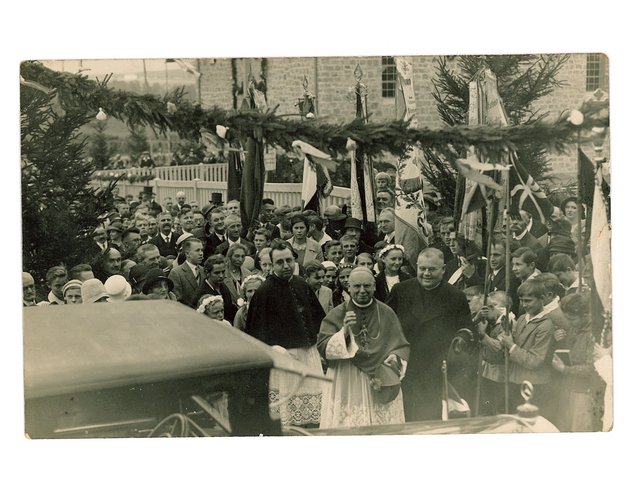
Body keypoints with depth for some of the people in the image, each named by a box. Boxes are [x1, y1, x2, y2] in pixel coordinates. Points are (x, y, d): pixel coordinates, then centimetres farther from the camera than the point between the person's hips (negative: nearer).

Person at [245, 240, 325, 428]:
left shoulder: (301, 284, 7)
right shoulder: (264, 292, -10)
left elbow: (318, 316, 19)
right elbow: (257, 331, -9)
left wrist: (314, 338, 10)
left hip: (309, 352, 6)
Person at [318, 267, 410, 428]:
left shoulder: (386, 313, 6)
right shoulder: (336, 315, 2)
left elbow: (402, 347, 11)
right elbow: (323, 349, -5)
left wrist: (395, 359, -10)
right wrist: (344, 332, -20)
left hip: (381, 388, 2)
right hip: (346, 389, -1)